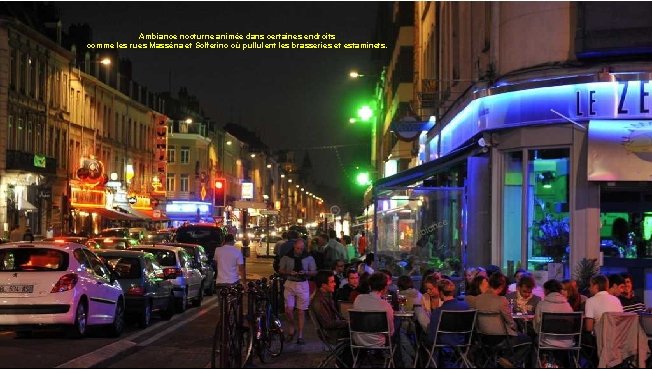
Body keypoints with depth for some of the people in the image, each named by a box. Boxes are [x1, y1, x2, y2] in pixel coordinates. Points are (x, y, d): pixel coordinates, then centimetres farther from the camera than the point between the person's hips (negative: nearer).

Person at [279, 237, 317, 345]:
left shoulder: (309, 258, 2)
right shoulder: (287, 257, 0)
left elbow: (314, 272, 6)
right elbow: (280, 270, 6)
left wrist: (305, 272, -14)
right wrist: (290, 272, -13)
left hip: (303, 285, 0)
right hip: (290, 284, 0)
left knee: (301, 311, 3)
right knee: (288, 310, -6)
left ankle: (300, 335, 9)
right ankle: (291, 328, 20)